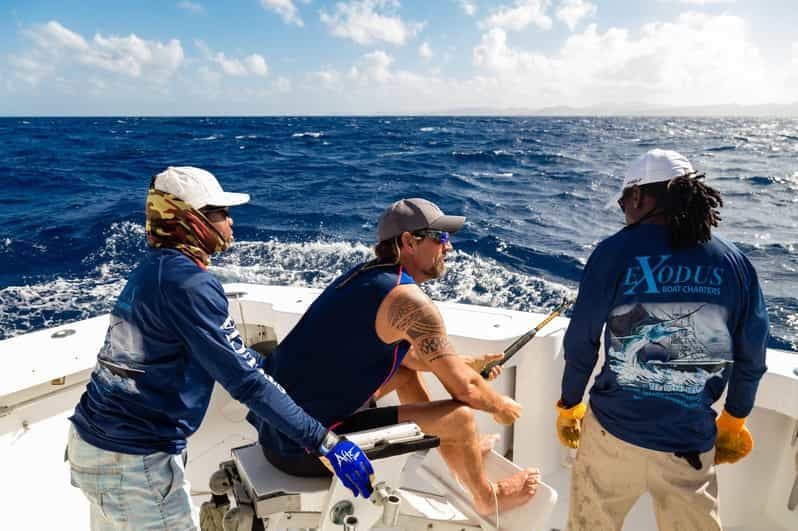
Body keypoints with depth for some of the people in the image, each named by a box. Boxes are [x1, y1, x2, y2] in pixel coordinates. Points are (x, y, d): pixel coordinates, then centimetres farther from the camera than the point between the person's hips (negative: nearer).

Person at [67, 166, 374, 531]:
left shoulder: (154, 268, 7)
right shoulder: (187, 281, -22)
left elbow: (227, 350, 14)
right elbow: (244, 379, -26)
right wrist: (325, 441, -23)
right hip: (133, 462, -9)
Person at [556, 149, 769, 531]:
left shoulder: (616, 252, -12)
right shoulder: (735, 262, -4)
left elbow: (581, 343, -9)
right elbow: (751, 360, 3)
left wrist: (568, 406, 6)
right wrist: (734, 421, 20)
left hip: (614, 431, -2)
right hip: (692, 441, 3)